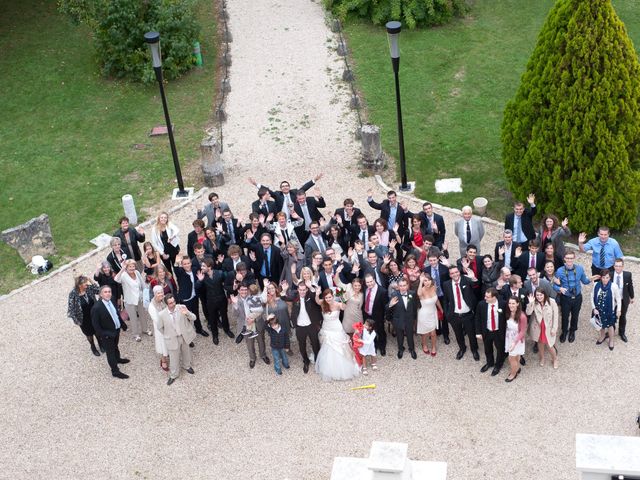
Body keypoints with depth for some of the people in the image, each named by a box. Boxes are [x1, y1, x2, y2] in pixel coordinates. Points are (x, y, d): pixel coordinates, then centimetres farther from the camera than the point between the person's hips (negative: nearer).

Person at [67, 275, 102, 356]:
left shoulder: (89, 288, -17)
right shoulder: (73, 294, -28)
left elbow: (99, 290, -8)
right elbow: (71, 308, -20)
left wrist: (92, 283, -21)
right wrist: (76, 320, -15)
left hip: (94, 315, 3)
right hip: (84, 319, -3)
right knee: (89, 333, 22)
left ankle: (100, 344, 50)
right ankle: (93, 347, 48)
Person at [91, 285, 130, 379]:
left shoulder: (111, 301, -7)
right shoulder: (96, 307, -30)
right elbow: (95, 324, -23)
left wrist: (123, 324, 14)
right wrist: (102, 335, -22)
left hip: (116, 330, 7)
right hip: (107, 334, -7)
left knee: (115, 346, 31)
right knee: (110, 351, 9)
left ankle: (118, 359, 56)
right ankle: (115, 371, 23)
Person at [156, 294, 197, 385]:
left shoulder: (182, 308, -19)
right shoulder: (162, 314, -21)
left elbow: (193, 318, -14)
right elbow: (160, 328, -4)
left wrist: (187, 313, -34)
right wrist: (167, 336, 3)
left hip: (184, 336, 2)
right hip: (172, 339, -2)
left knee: (186, 353, 26)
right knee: (174, 358, 12)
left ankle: (186, 366, 56)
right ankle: (173, 375, 36)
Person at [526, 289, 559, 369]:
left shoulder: (551, 302, -18)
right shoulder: (534, 303, -12)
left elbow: (555, 316, -12)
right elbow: (528, 313, -24)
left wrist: (554, 329, -11)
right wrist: (530, 303, -37)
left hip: (548, 327, -2)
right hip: (538, 327, 3)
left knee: (549, 345, 3)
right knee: (540, 343, 21)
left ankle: (555, 359, 32)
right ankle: (542, 358, 47)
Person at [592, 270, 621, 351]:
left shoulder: (613, 286, -24)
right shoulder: (596, 285, -17)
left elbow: (618, 298, -10)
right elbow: (592, 297, -5)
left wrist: (619, 310, -6)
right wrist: (594, 308, -10)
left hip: (610, 310, -2)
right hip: (599, 309, 2)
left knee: (610, 325, 19)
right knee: (601, 324, 25)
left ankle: (611, 341, 43)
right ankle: (602, 337, 53)